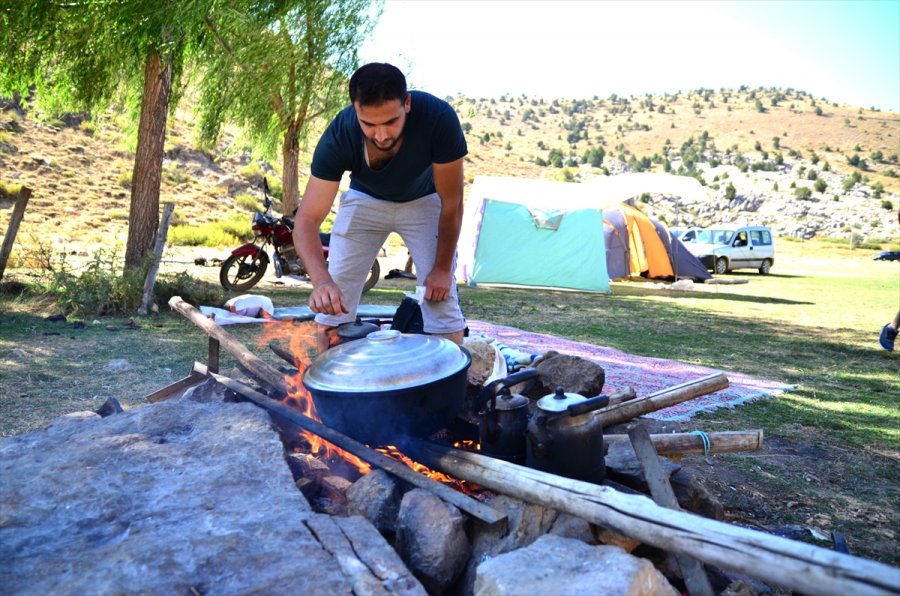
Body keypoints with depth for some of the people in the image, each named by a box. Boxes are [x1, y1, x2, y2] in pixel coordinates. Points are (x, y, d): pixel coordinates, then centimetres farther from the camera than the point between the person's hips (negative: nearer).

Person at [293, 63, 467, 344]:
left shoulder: (438, 118, -36)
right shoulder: (338, 137, -32)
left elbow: (451, 204, -24)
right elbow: (307, 219, -33)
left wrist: (443, 268, -18)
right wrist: (321, 280, -50)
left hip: (424, 200, -1)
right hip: (365, 199, 1)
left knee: (441, 296, -12)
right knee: (332, 301, -6)